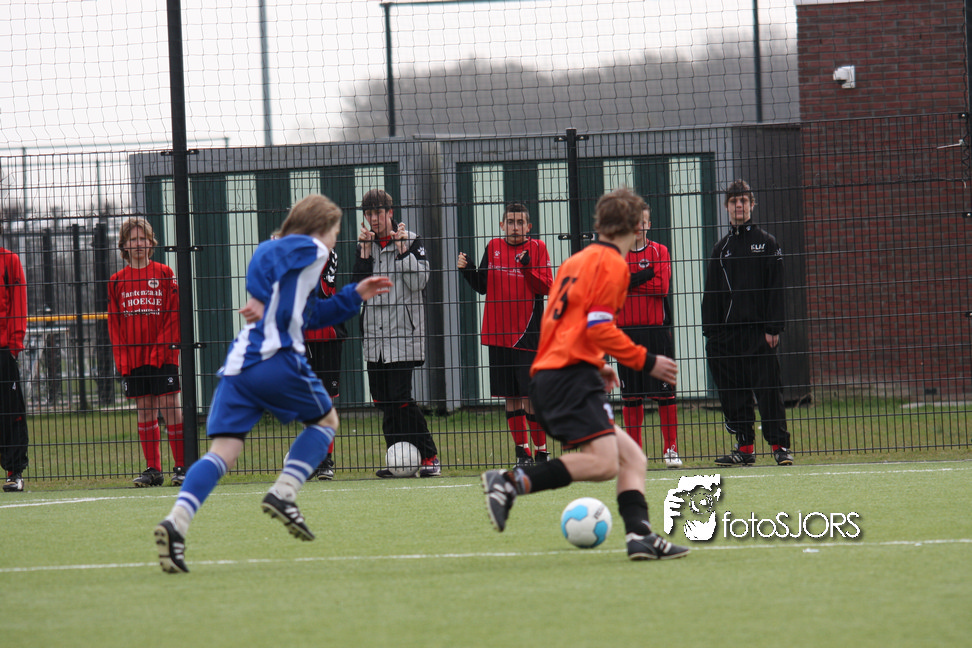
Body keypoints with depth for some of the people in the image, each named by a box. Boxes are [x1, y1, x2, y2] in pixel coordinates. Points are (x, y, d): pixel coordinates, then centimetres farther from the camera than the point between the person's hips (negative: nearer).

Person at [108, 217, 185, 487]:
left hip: (162, 355, -3)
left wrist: (162, 347, -11)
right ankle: (153, 469, 9)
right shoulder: (117, 281, 9)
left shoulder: (164, 274, 2)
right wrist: (121, 358, -1)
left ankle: (181, 465, 0)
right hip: (133, 358, 3)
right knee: (143, 412, 4)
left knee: (170, 408, -5)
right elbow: (114, 322, 9)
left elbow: (174, 314, -2)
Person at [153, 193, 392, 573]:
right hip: (277, 359, -7)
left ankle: (176, 521, -24)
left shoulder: (286, 251, 30)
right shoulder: (312, 249, 5)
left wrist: (354, 296, 41)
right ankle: (282, 494, 1)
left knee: (223, 452, -2)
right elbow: (266, 255, -12)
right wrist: (262, 300, -12)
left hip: (237, 365, 7)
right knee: (325, 420, 18)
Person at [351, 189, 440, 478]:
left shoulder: (411, 240, -1)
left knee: (399, 398, -13)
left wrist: (403, 249, -15)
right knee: (383, 400, 3)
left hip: (403, 331, -5)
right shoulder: (366, 244, 12)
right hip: (375, 334, 6)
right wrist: (365, 252, -5)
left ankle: (430, 457, -5)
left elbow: (418, 281, -12)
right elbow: (357, 287, 2)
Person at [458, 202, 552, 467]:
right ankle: (522, 451, 13)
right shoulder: (493, 248, 10)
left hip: (527, 333, -4)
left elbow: (546, 287, -9)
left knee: (530, 395, -7)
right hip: (499, 333, 4)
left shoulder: (537, 249, -1)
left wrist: (527, 267, -23)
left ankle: (541, 450, 1)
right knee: (511, 396, 7)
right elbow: (482, 286, 17)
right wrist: (467, 269, 0)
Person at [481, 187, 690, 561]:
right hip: (572, 376, -10)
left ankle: (639, 535, -7)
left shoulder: (576, 261, 23)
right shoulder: (612, 264, -4)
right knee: (604, 462, -23)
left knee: (632, 458, 7)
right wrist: (647, 362, -6)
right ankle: (511, 483, -24)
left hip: (548, 375, 10)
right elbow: (598, 328, -13)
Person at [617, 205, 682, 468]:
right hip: (627, 331, 1)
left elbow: (662, 286, -7)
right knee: (631, 395, 2)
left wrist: (630, 282, -8)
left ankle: (671, 449, 0)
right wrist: (648, 274, -14)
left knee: (665, 392, -4)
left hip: (657, 330, -1)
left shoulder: (659, 251, 7)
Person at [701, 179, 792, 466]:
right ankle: (745, 447, 8)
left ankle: (780, 445, -4)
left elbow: (775, 289, -1)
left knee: (768, 389, -8)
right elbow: (711, 294, 14)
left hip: (759, 329, -4)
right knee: (734, 392, 2)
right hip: (727, 332, 4)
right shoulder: (721, 248, 15)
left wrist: (774, 327, -10)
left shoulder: (767, 242, 5)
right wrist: (710, 332, 5)